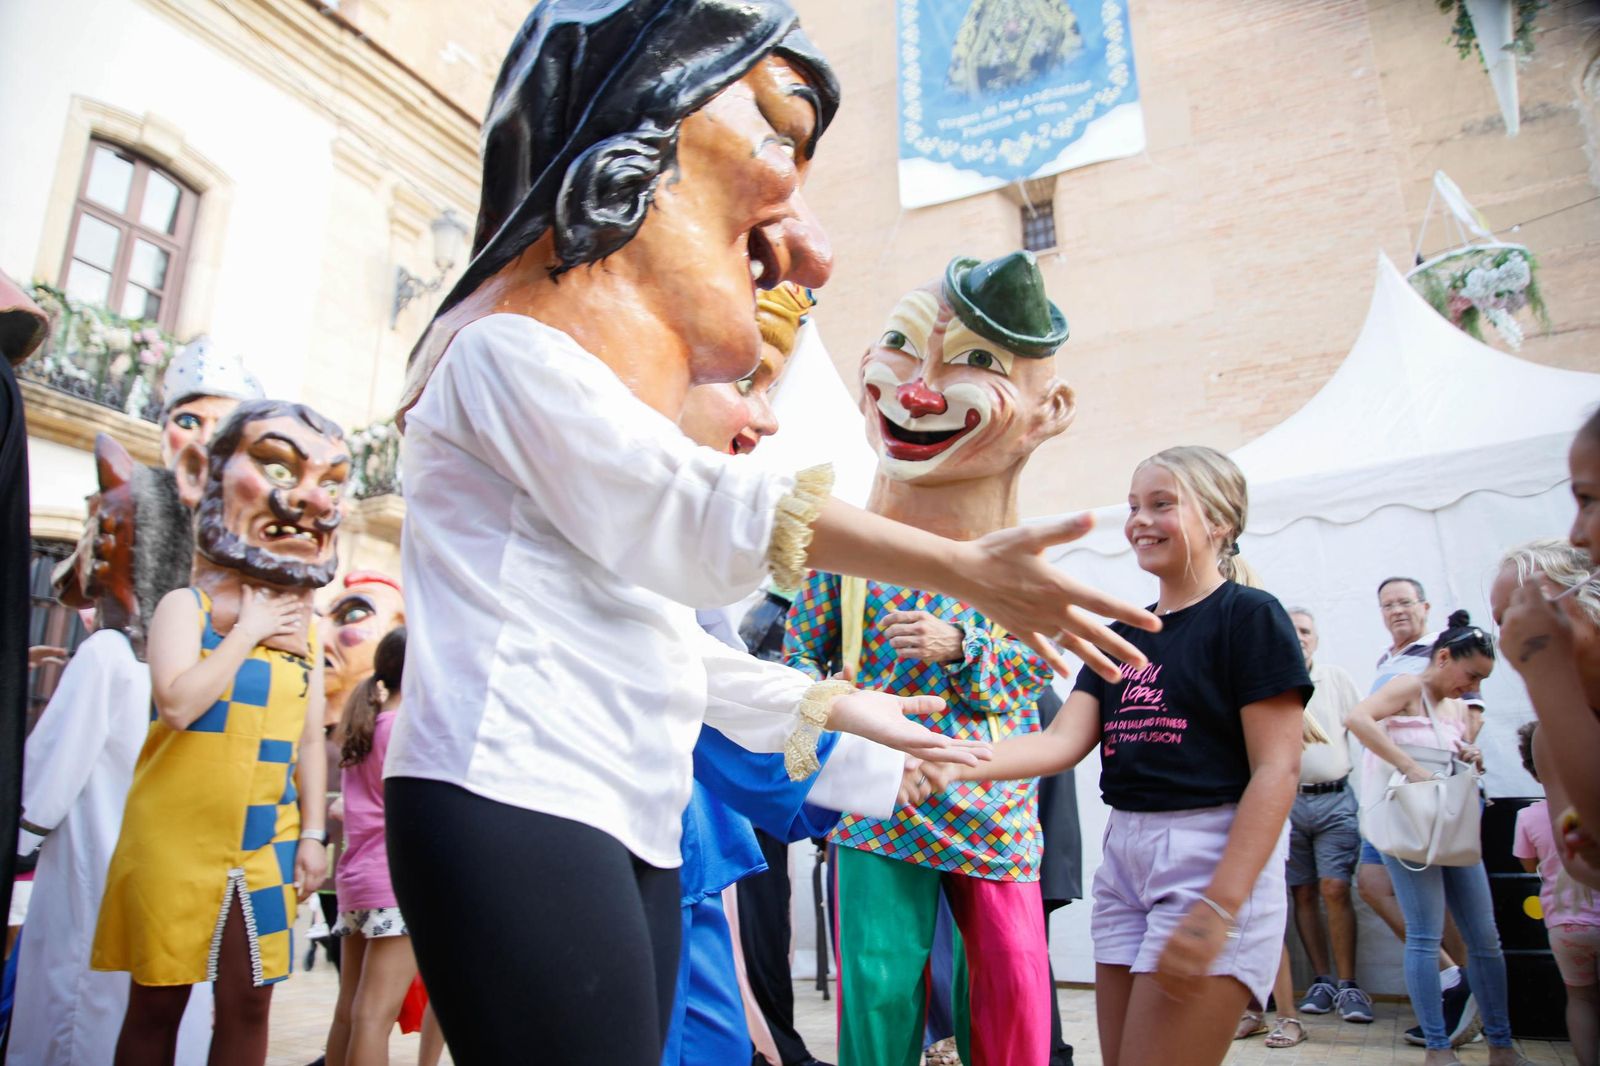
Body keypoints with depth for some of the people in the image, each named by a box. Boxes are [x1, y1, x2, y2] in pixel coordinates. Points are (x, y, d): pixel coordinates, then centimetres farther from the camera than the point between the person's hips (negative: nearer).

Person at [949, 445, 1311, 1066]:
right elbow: (1064, 742, 2)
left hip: (1216, 859, -7)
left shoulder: (1249, 616, -5)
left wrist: (1218, 907, -19)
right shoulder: (1122, 636, 14)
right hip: (1123, 861, 7)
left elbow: (1277, 770, -11)